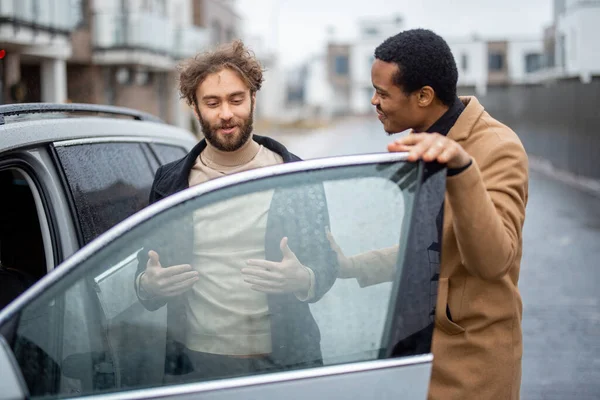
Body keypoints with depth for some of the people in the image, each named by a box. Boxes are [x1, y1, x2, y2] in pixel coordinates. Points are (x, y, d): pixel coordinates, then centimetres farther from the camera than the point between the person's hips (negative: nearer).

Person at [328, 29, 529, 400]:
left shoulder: (498, 149, -18)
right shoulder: (422, 144, 7)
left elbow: (491, 261, -31)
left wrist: (462, 167, -42)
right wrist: (351, 267, 7)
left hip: (469, 353, -7)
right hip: (419, 339, 8)